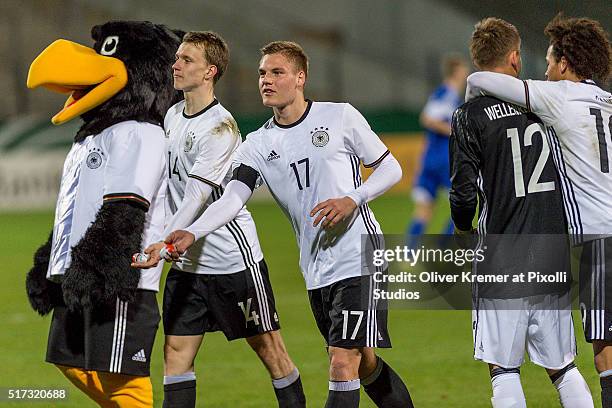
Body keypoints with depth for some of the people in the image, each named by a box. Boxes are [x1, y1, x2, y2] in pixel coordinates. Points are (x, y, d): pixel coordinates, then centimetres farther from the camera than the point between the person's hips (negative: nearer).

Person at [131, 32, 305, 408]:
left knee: (269, 349, 0)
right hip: (187, 263, 7)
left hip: (233, 260, -7)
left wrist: (164, 243, -37)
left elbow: (197, 196, -26)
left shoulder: (220, 129, -17)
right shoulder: (173, 116, 8)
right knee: (176, 352, 0)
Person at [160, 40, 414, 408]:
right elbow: (232, 198, -7)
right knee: (363, 364, 15)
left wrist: (352, 200, -14)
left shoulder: (340, 117, -3)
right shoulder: (258, 145, 7)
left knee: (343, 365, -14)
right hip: (316, 273, 5)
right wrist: (191, 234, -25)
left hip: (359, 257, -5)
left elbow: (391, 169, 3)